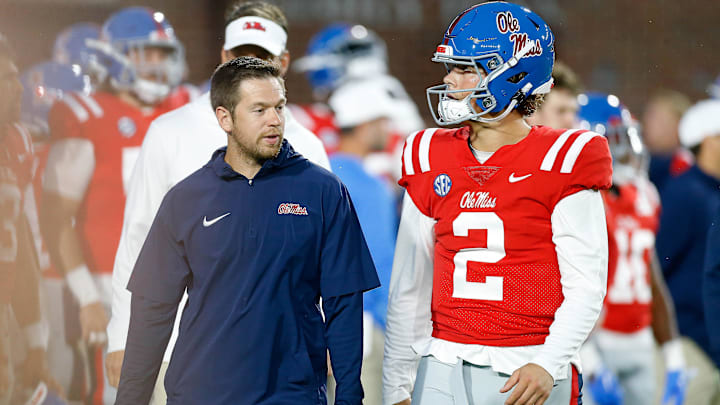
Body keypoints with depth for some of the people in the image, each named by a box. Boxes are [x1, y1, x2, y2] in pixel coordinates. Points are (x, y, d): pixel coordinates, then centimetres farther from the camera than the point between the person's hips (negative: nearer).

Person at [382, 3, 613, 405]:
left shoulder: (561, 162, -5)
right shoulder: (431, 158, 8)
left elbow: (586, 286, -8)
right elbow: (409, 285, 13)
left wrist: (548, 366, -20)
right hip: (443, 370, 4)